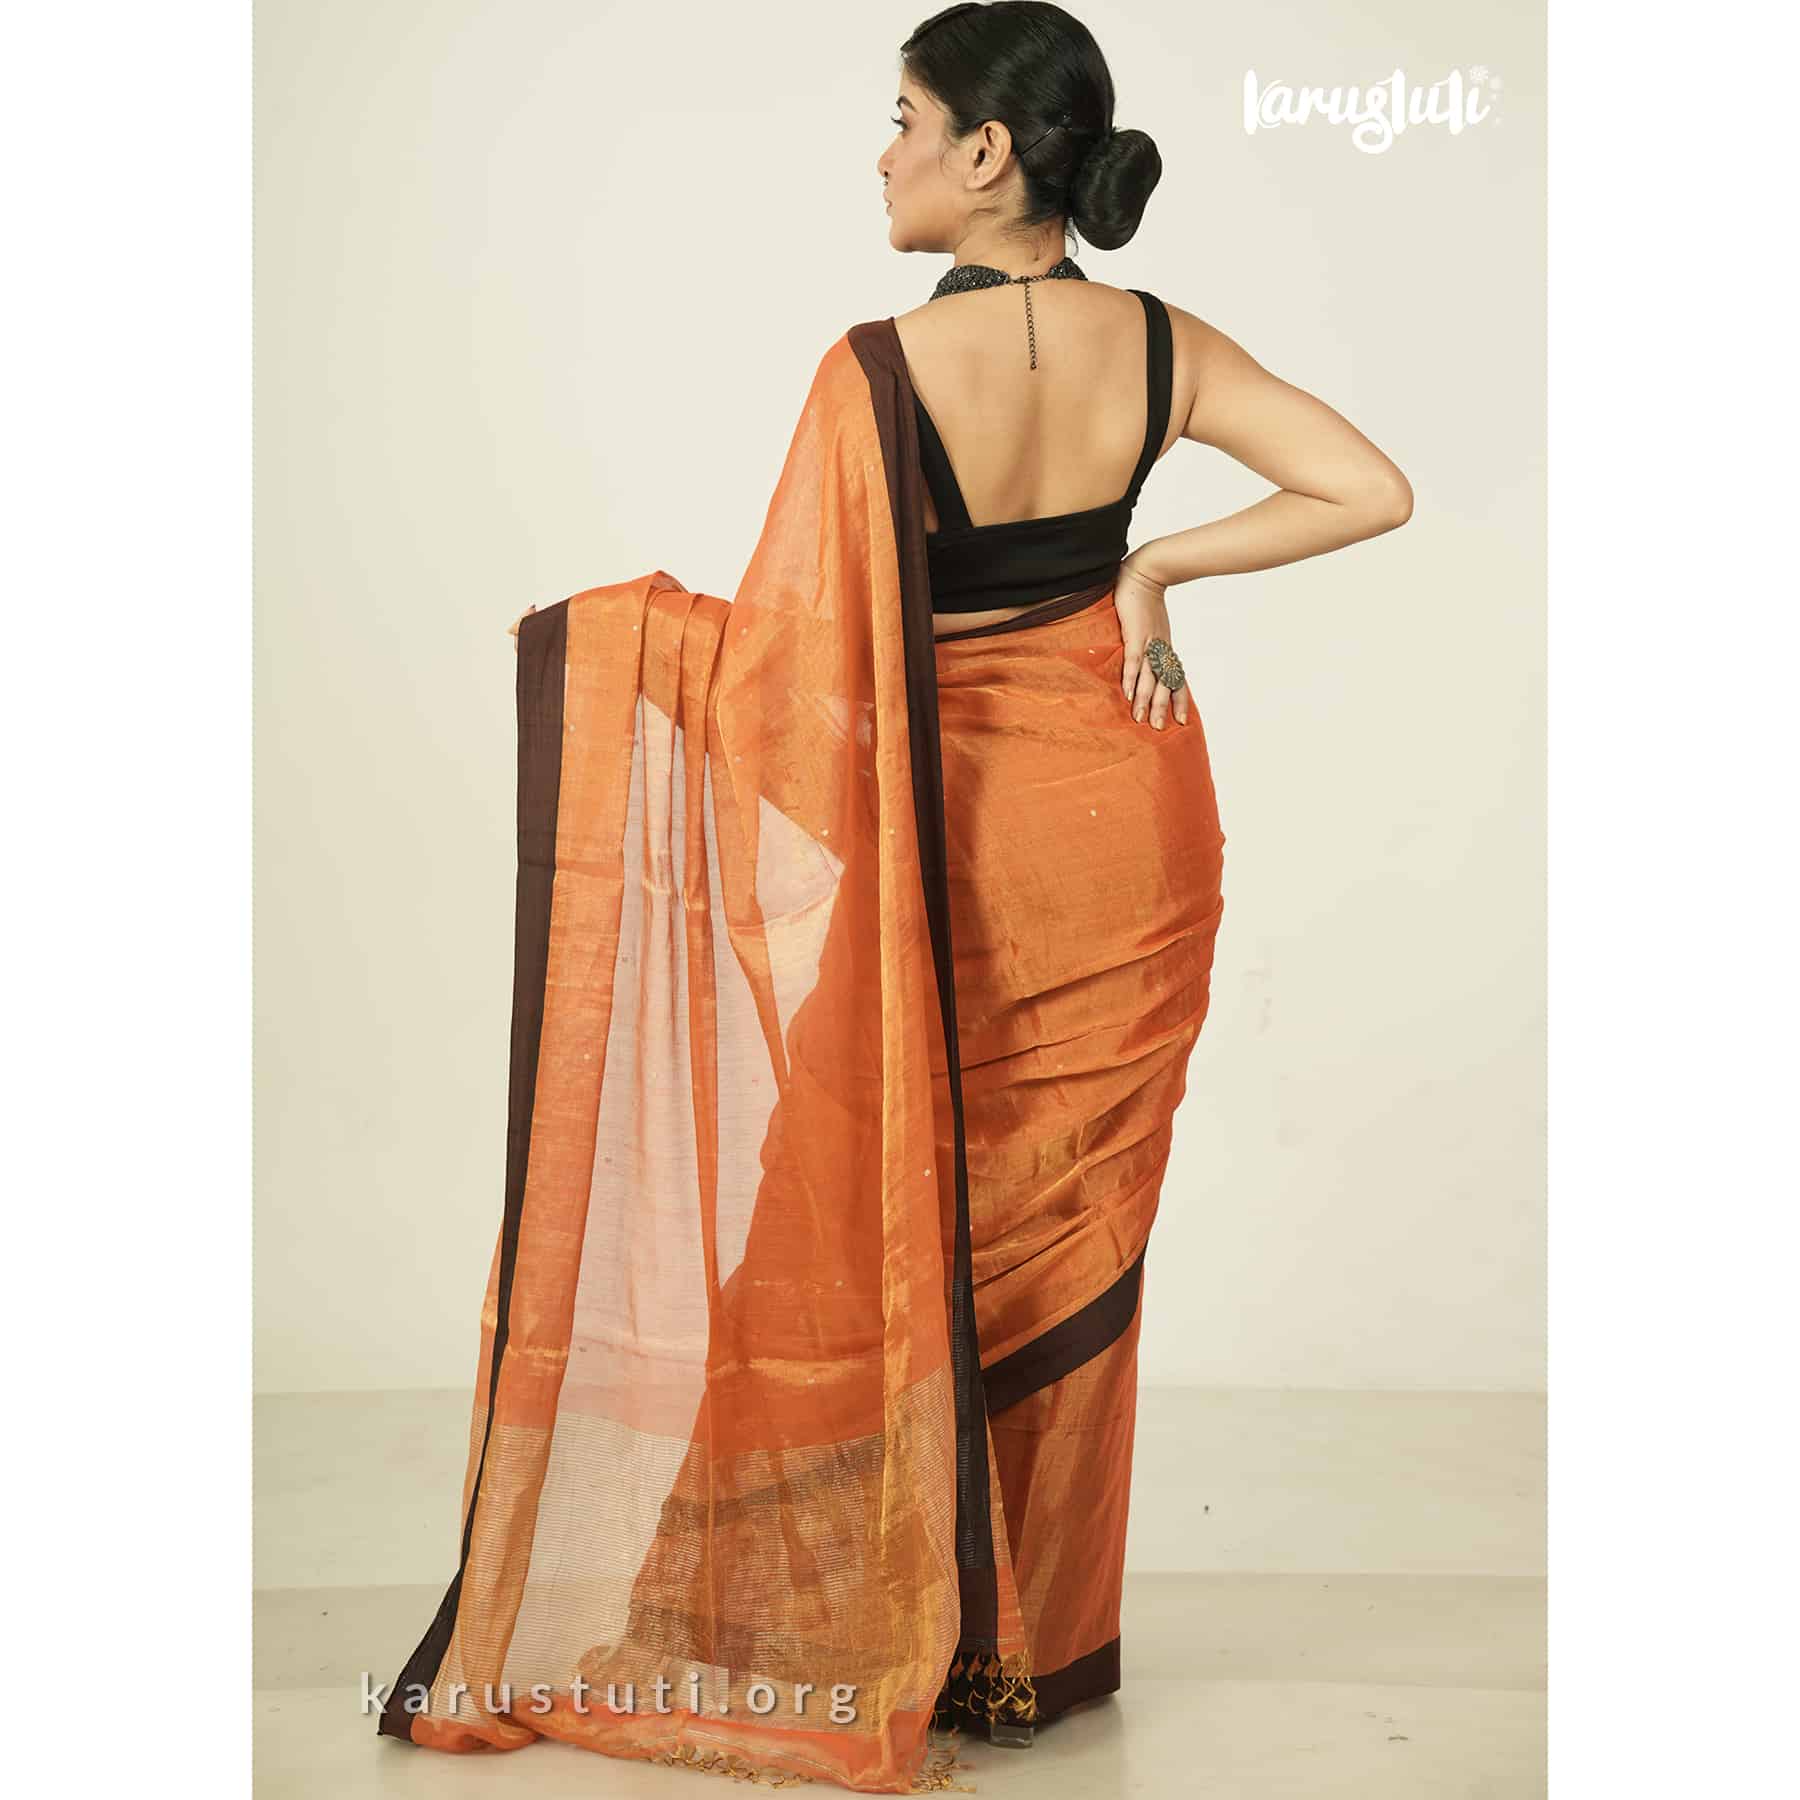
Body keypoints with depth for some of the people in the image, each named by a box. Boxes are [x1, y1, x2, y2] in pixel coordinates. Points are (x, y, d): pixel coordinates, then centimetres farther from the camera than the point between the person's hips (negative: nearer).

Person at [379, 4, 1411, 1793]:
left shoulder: (881, 370, -20)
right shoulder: (1162, 349, -5)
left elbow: (785, 654, -19)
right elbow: (1375, 490, -4)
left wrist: (589, 630, -3)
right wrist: (1156, 568, -1)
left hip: (945, 832, -4)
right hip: (1129, 829, 5)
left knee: (920, 1224, 13)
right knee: (1069, 1228, 16)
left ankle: (904, 1639, 26)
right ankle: (1047, 1641, 29)